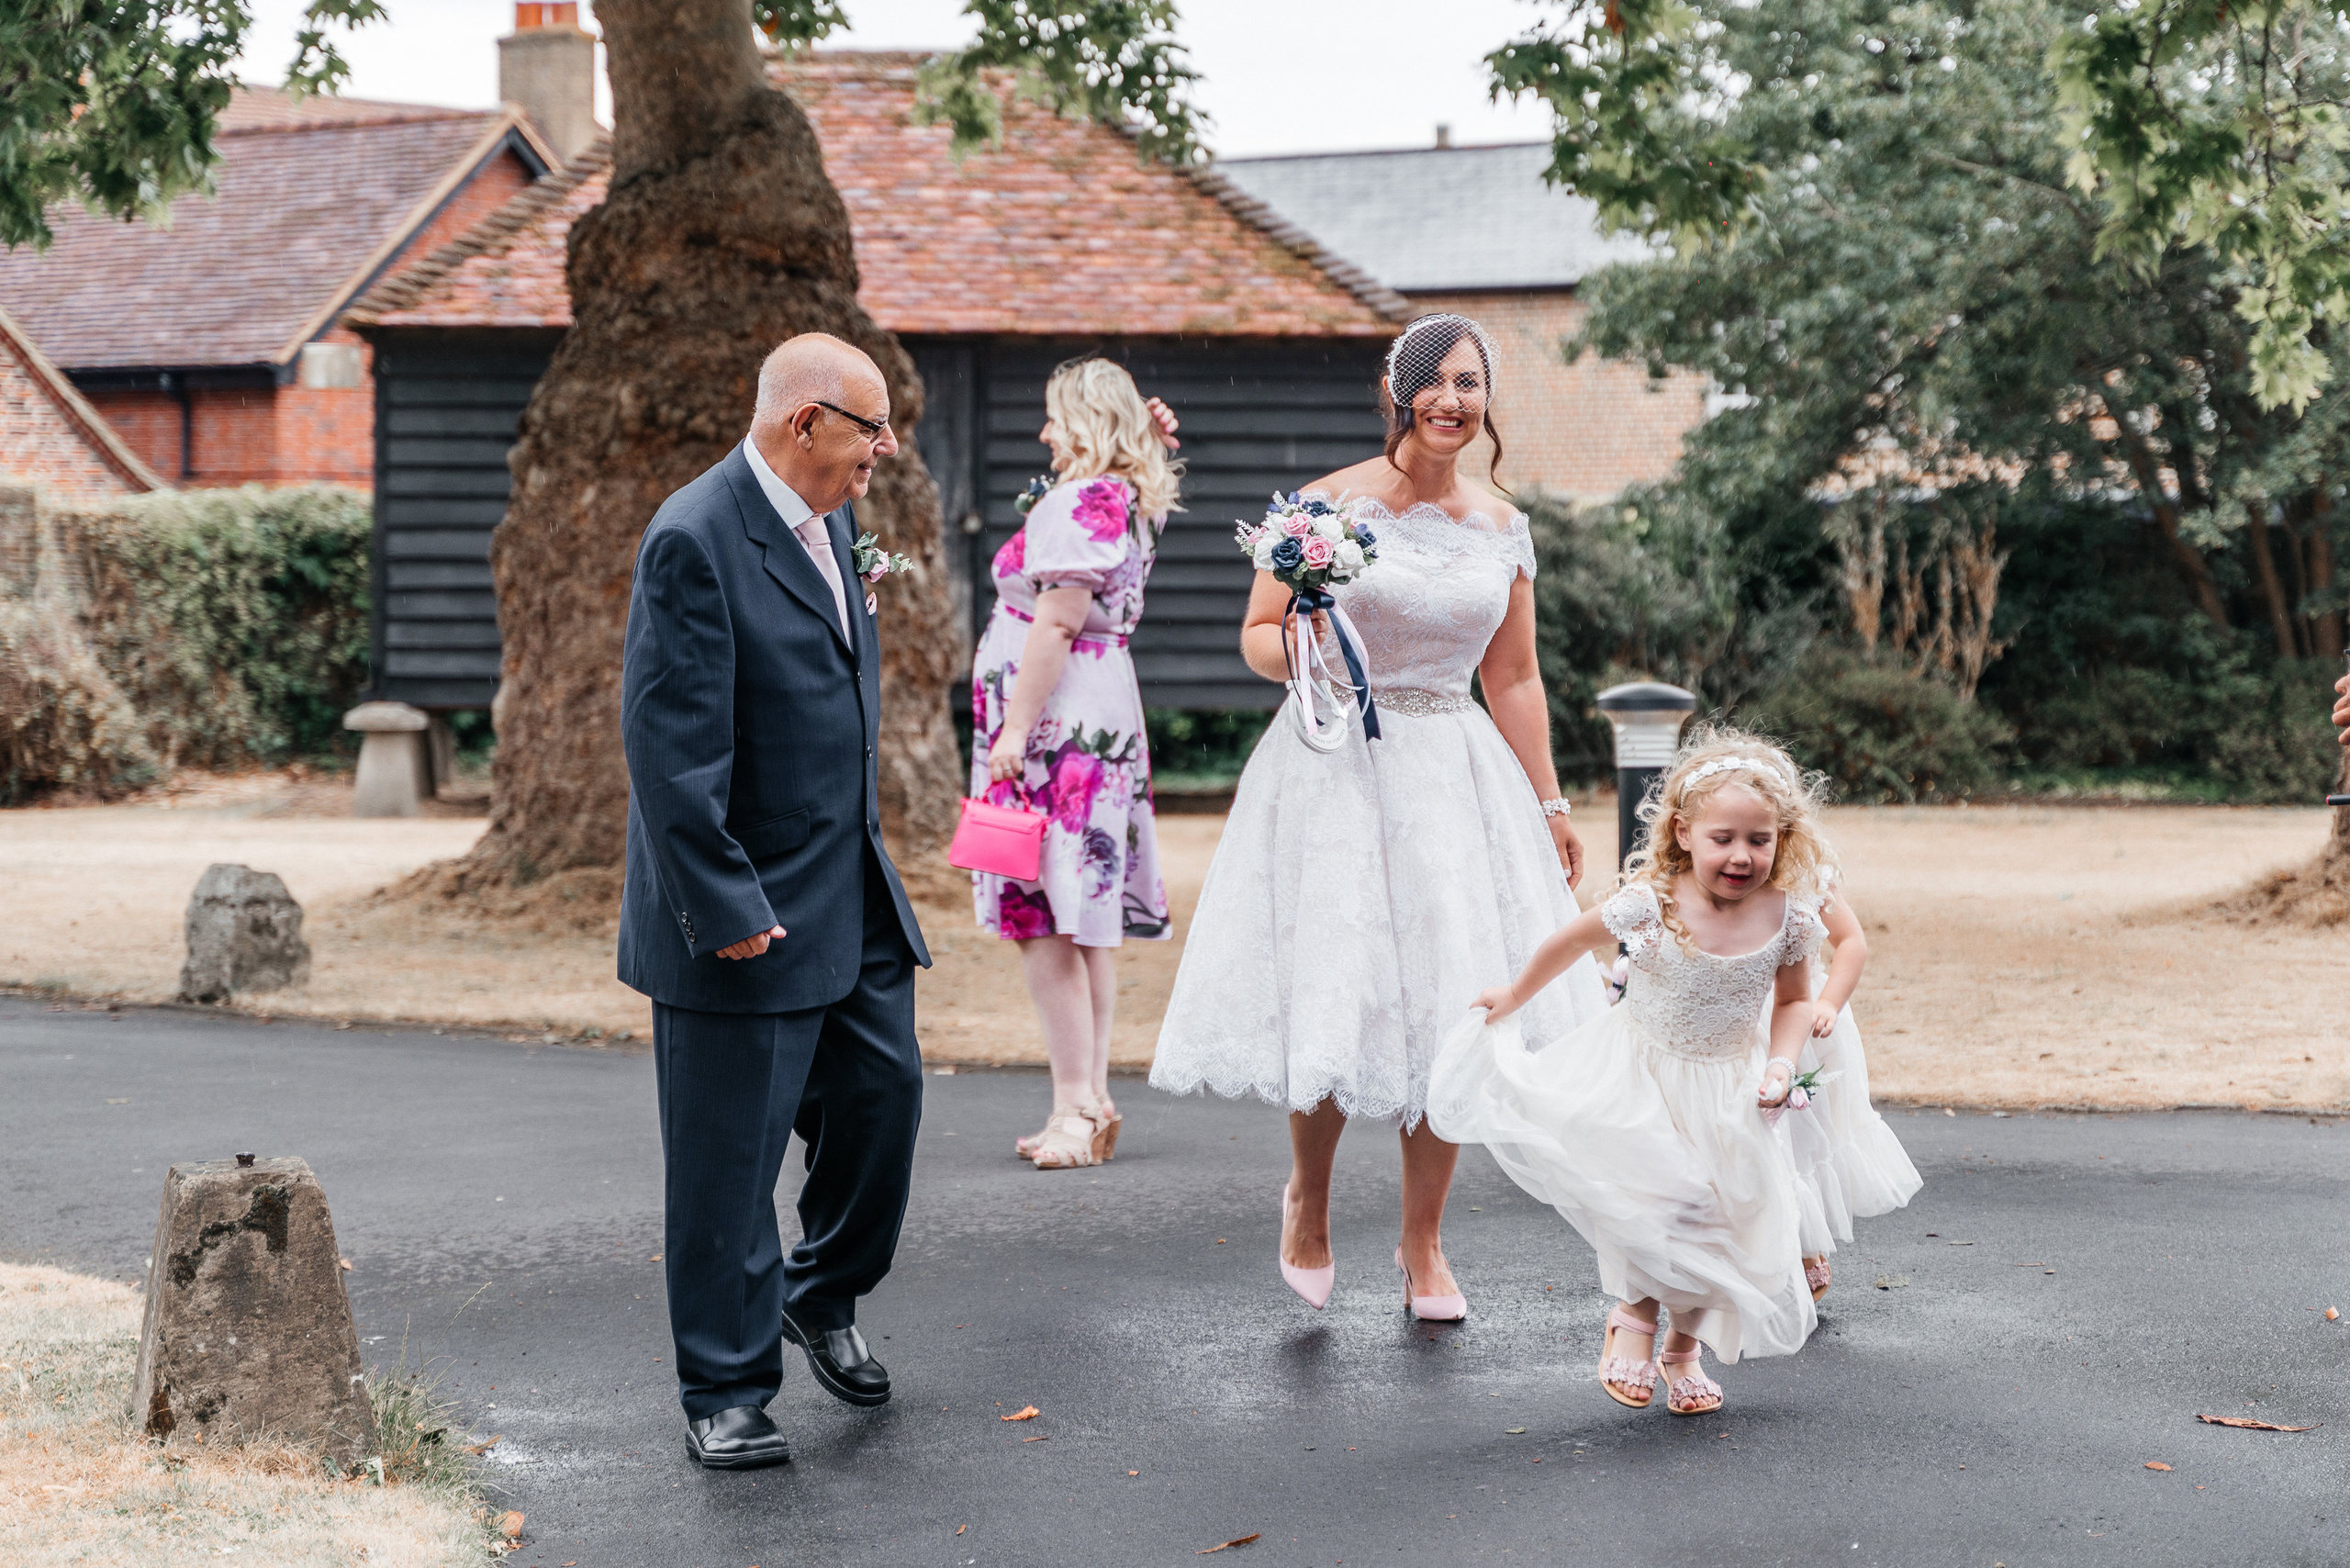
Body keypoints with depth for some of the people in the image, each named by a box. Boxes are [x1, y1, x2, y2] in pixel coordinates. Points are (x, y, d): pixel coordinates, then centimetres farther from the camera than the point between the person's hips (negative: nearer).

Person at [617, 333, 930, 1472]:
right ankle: (726, 1395, 13)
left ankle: (821, 1298, 36)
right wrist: (727, 908, -21)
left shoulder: (829, 520, 10)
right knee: (728, 1162, 1)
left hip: (854, 899, 8)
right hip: (750, 914, -8)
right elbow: (672, 750, -21)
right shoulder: (694, 541, -19)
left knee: (885, 1092, 11)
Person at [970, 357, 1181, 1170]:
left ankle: (1077, 1107, -8)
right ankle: (1092, 1103, 16)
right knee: (1085, 921, 12)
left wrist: (1014, 728, -20)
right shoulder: (1130, 502, 14)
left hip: (1056, 726, -10)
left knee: (1042, 920, -8)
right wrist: (1151, 445, 21)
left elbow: (1056, 623, -20)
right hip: (1104, 719, 10)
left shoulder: (1079, 503, -14)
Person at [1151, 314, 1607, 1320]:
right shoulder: (1328, 505, -4)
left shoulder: (1503, 528, 8)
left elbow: (1513, 681, 14)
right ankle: (1308, 1198, 22)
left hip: (1456, 775, 4)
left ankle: (1423, 1242, 18)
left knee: (1449, 1010, 1)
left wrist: (1549, 805, 15)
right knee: (1337, 1005, -8)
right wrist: (1299, 653, -21)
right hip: (1336, 771, -3)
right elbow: (1257, 633, 1)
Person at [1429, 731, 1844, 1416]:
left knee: (1731, 1216, 2)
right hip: (1641, 1075, -3)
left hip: (1729, 1089, 3)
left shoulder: (1788, 917, -16)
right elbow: (1574, 937, -4)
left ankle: (1685, 1346, 26)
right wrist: (1515, 995, 9)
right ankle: (1635, 1316, 9)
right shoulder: (1650, 903, -23)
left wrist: (1781, 1064, -15)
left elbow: (1794, 1000, 2)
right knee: (1654, 1199, -20)